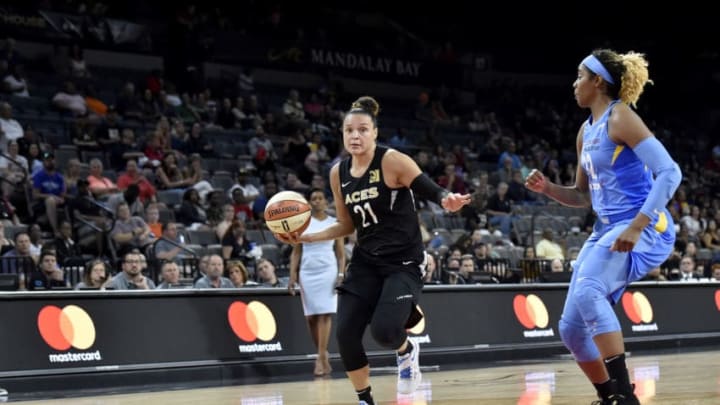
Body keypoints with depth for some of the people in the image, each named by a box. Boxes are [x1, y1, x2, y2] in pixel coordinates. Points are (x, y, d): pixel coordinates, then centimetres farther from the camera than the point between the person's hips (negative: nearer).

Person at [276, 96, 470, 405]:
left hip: (404, 261, -6)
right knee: (345, 333, -7)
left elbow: (432, 191, -18)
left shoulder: (393, 161, -13)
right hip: (366, 261, 6)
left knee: (384, 331, -22)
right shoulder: (338, 173, 5)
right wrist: (307, 238, 6)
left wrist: (447, 201, -41)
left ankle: (406, 351, 16)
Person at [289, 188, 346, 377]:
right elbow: (296, 252, 8)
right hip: (307, 271, 2)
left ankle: (321, 358, -14)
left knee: (325, 314, -12)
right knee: (311, 316, 1)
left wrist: (341, 274, -7)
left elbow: (341, 253, 5)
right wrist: (293, 275, -1)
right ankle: (323, 354, 13)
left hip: (328, 271, -2)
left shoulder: (334, 223, 5)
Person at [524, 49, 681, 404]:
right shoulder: (586, 131, 14)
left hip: (643, 229, -9)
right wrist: (547, 188, 3)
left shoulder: (620, 117, -11)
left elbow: (670, 173, -19)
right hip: (607, 231, 9)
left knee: (588, 292, -34)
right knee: (571, 328, 5)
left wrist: (636, 226, -27)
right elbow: (583, 196, 23)